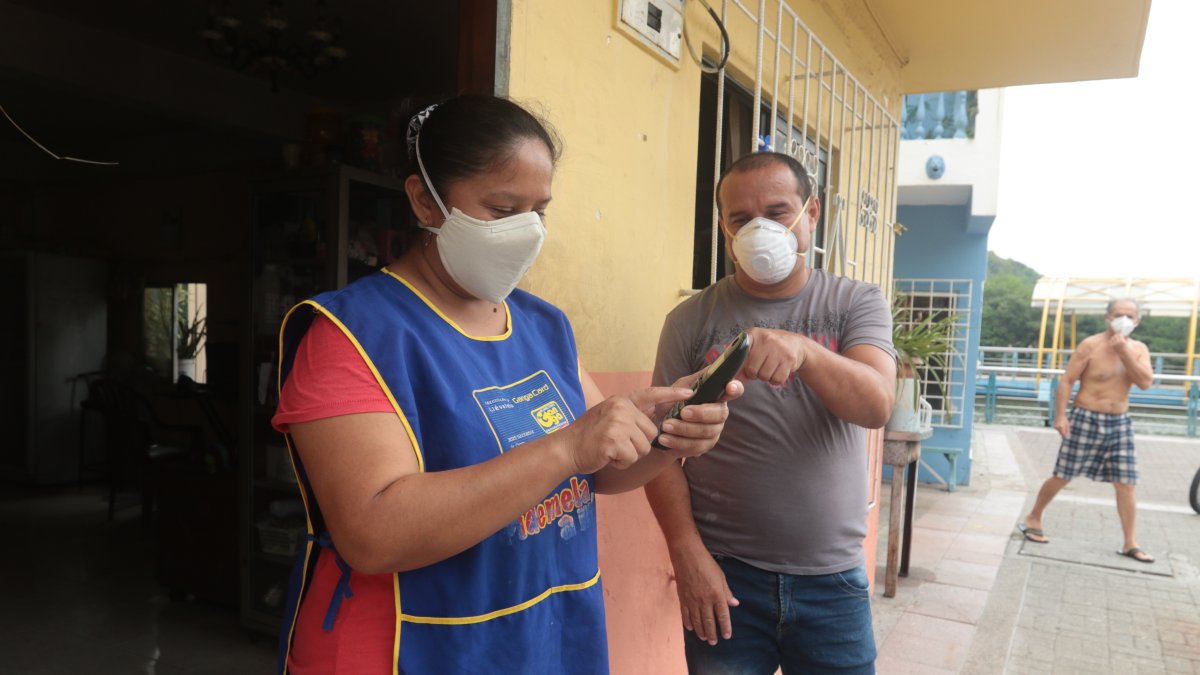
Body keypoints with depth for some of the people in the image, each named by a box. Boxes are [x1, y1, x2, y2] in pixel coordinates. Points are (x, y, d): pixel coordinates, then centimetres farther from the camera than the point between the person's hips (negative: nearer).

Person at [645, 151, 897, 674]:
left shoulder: (858, 304, 0)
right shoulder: (691, 320, -3)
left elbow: (877, 406, -16)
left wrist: (802, 350, -34)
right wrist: (687, 551, -13)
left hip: (833, 580, 1)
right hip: (724, 574, -1)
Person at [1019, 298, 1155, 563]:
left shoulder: (1138, 349, 5)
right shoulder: (1091, 345, -8)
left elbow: (1145, 382, -10)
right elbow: (1066, 381, -9)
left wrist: (1124, 352, -17)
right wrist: (1060, 416, -16)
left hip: (1119, 423, 4)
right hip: (1086, 420, -4)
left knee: (1126, 485, 3)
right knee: (1062, 477, 3)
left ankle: (1130, 543, 11)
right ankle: (1033, 519, 19)